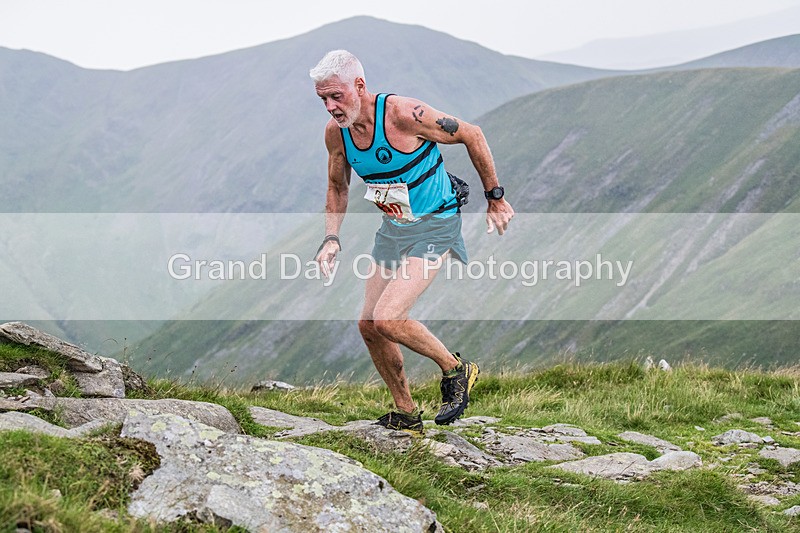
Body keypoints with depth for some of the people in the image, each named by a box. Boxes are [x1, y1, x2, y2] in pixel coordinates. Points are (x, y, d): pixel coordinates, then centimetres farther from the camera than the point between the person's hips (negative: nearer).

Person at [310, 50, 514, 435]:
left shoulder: (404, 115, -25)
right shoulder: (335, 132, -6)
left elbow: (471, 135, -13)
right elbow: (337, 187, 13)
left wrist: (495, 198, -6)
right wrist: (331, 238, -2)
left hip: (435, 226, -7)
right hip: (393, 227, 7)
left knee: (387, 320, -20)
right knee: (368, 325, 3)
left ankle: (456, 370, 4)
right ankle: (405, 414, 20)